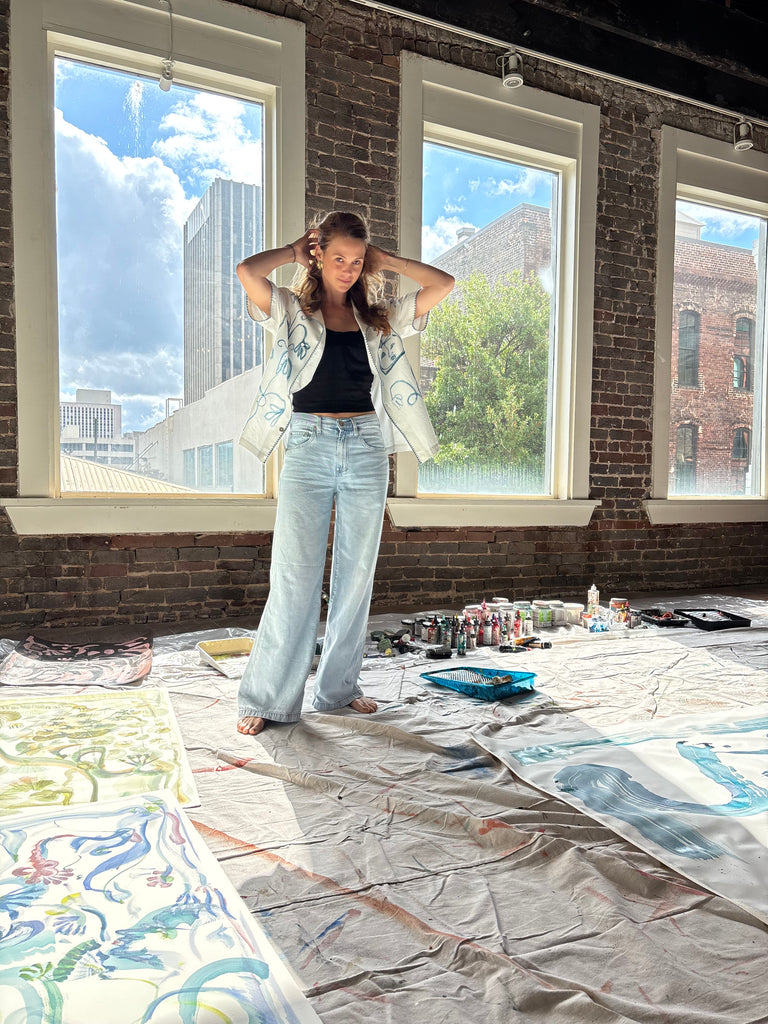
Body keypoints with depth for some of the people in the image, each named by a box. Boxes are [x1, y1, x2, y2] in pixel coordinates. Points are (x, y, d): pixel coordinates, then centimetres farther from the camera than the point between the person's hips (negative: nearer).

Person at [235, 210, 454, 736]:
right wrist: (293, 250, 6)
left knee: (356, 573, 6)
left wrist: (383, 258, 13)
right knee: (295, 575, -6)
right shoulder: (293, 310, 7)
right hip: (309, 445, -3)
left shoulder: (379, 317, 15)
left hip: (367, 447, 4)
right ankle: (266, 698, 5)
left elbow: (443, 283, 13)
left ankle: (339, 686, 20)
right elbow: (247, 271, -11)